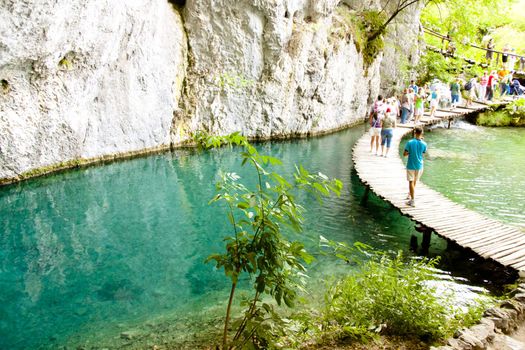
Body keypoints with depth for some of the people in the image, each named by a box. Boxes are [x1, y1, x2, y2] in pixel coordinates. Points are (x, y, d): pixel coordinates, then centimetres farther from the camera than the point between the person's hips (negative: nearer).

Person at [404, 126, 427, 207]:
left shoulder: (410, 143, -16)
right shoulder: (424, 144, -8)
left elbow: (404, 154, -13)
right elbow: (423, 153, 10)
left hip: (411, 165, -3)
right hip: (419, 166, 3)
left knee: (411, 182, 2)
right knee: (415, 181, 22)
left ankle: (412, 200, 1)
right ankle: (410, 194, 42)